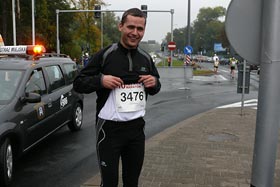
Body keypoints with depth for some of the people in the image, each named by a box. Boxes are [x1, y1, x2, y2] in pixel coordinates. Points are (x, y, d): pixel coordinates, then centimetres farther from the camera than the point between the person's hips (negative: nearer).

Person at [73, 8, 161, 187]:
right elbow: (78, 83, -5)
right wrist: (101, 79, -23)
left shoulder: (146, 58, 6)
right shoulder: (105, 55, -9)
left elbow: (155, 89, 17)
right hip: (110, 128, -4)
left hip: (137, 127, 5)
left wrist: (155, 82, -5)